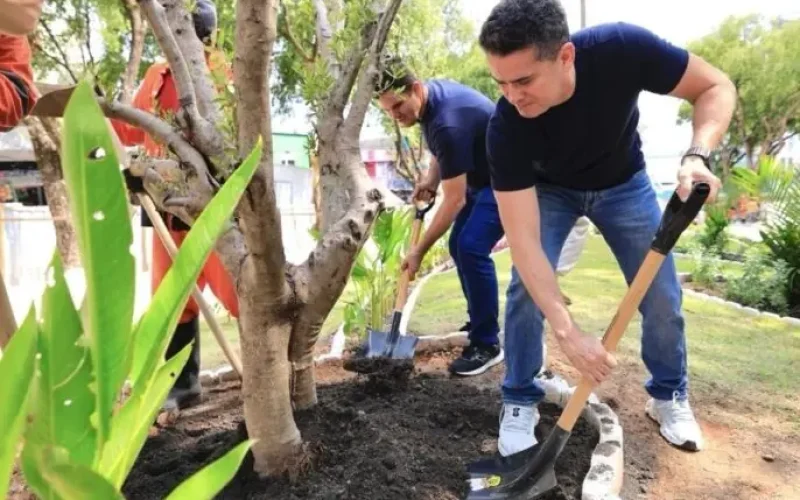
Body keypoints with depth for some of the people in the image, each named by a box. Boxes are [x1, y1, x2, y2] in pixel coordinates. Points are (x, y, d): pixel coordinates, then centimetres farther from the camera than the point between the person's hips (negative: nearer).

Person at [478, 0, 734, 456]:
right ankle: (520, 403, 4)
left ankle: (670, 396, 24)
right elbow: (523, 240, -36)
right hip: (549, 190, -1)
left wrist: (697, 154, -40)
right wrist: (569, 332, -44)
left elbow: (716, 86, -20)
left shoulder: (623, 48, -36)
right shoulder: (505, 129, -36)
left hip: (623, 183, 1)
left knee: (662, 295, -1)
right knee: (526, 289, -17)